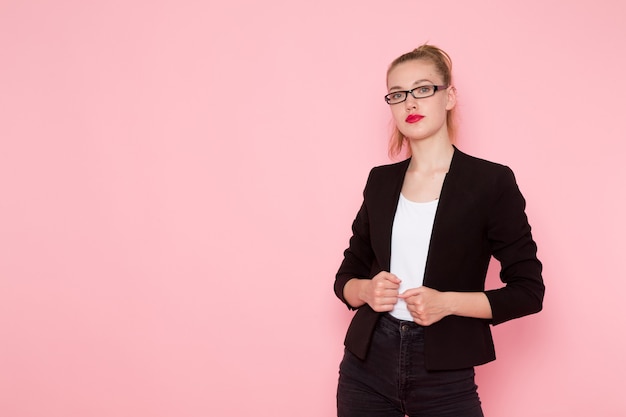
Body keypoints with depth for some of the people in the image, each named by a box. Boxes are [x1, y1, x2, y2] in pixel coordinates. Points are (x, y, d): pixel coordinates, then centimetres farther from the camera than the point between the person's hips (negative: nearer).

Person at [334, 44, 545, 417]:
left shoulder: (491, 182, -6)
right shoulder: (381, 180, 6)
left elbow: (529, 291, -5)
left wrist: (447, 302, -18)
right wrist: (364, 290, -9)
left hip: (443, 376, -3)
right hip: (368, 362, 4)